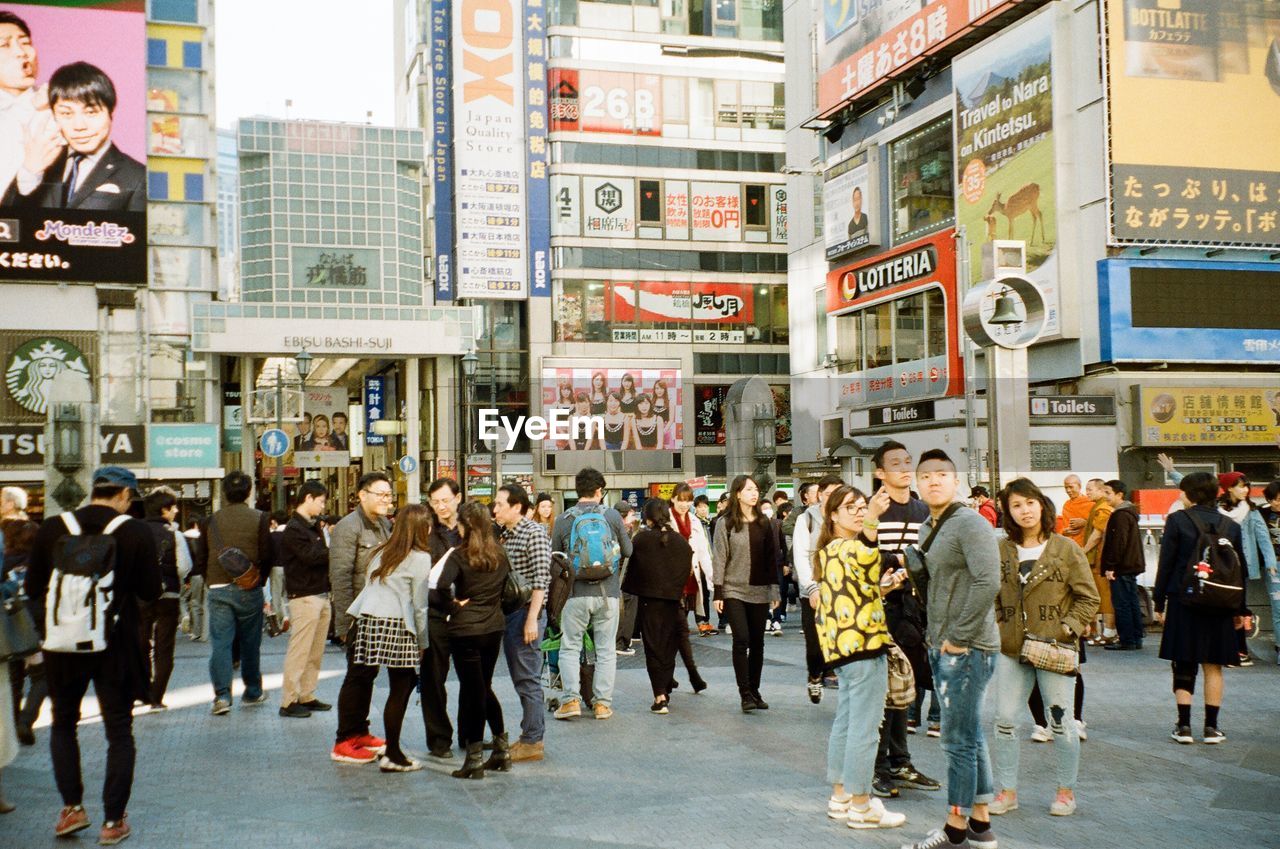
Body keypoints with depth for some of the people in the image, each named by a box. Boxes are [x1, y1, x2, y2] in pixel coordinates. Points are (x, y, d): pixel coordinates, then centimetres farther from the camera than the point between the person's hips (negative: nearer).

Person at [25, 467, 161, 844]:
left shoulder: (52, 528, -4)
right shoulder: (137, 533, -11)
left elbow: (32, 587, 2)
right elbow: (151, 591, -7)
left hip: (63, 644, 2)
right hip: (116, 646, -2)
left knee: (63, 724, 22)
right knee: (119, 732, 9)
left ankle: (72, 806, 15)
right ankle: (113, 820, 11)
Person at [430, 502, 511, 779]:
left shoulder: (459, 555, -12)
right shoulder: (500, 555, 5)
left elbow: (442, 586, -25)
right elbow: (504, 589, 11)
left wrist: (451, 607, -10)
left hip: (466, 631, -5)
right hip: (494, 627, 5)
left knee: (472, 691, 1)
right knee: (484, 687, 20)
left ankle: (475, 759, 6)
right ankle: (501, 749, 22)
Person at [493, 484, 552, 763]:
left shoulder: (534, 533, -12)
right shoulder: (503, 534, 13)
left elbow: (541, 579, -17)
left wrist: (532, 618, -20)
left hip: (526, 613, -8)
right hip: (507, 613, 8)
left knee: (528, 679, -3)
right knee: (519, 679, 14)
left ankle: (532, 742, 3)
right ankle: (529, 733, 23)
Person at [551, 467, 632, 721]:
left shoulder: (563, 519, -1)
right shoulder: (612, 515, -1)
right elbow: (628, 551, 8)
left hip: (576, 593, 0)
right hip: (608, 593, 1)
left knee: (570, 647, 9)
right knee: (606, 649, 9)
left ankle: (572, 699, 0)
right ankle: (602, 702, 10)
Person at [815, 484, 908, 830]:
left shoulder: (831, 549, 17)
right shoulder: (845, 547, -12)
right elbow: (865, 561, -36)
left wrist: (885, 584, 12)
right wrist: (872, 519, -46)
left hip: (846, 645, 10)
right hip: (862, 644, -10)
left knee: (846, 722, 15)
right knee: (864, 728, -4)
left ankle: (841, 795, 23)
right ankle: (861, 806, 1)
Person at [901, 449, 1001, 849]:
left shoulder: (971, 524, -14)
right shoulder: (927, 528, 14)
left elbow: (987, 583, -25)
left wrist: (959, 638, -20)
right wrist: (913, 565, 2)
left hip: (967, 648, -9)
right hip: (941, 647, 9)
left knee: (958, 739, -3)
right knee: (970, 736, 15)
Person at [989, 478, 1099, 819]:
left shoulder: (1065, 549, -3)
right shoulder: (1002, 550, 4)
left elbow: (1088, 597, -1)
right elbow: (993, 595, 13)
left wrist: (1067, 629, -11)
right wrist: (999, 627, 0)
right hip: (1011, 649, 3)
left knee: (1060, 721, 5)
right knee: (1004, 720, 3)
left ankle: (1066, 790, 22)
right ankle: (1007, 790, 15)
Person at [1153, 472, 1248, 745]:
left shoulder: (1177, 520, -6)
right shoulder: (1231, 526, 5)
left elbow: (1166, 564, -6)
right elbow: (1240, 569, 10)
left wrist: (1159, 602, 1)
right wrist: (1240, 610, 17)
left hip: (1184, 602, -2)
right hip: (1220, 606, 3)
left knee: (1184, 666, 6)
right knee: (1213, 667, 9)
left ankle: (1184, 726, 4)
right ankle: (1211, 727, 10)